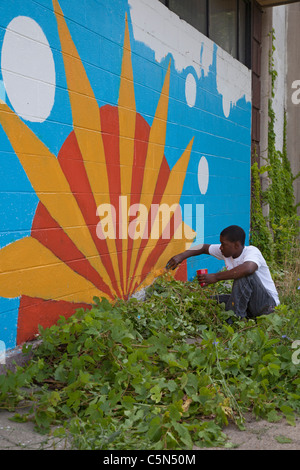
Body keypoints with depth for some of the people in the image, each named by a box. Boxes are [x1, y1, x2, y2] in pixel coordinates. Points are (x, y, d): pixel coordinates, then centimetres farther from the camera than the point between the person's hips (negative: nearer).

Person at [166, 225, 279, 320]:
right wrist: (181, 256, -5)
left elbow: (248, 268, -47)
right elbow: (204, 248, 10)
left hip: (267, 301, -7)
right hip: (246, 301, 7)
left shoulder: (252, 251, -24)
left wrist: (215, 277, -40)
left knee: (245, 275, -32)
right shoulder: (226, 251, -1)